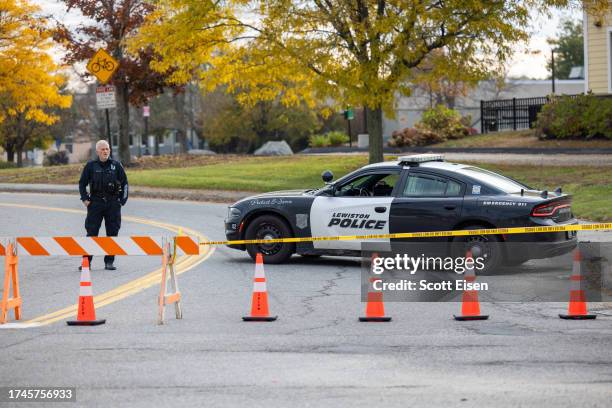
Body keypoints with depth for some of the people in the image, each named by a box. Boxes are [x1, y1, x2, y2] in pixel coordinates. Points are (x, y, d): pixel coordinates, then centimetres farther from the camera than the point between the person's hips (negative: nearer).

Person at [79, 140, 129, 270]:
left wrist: (122, 200, 5)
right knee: (92, 233, -4)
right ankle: (86, 261, -1)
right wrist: (85, 199, 1)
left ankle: (109, 262, 9)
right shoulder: (91, 166, 4)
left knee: (112, 232, 2)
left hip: (113, 203, 1)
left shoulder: (116, 165, 6)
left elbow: (124, 183, 12)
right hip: (95, 203, -1)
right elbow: (82, 183, 12)